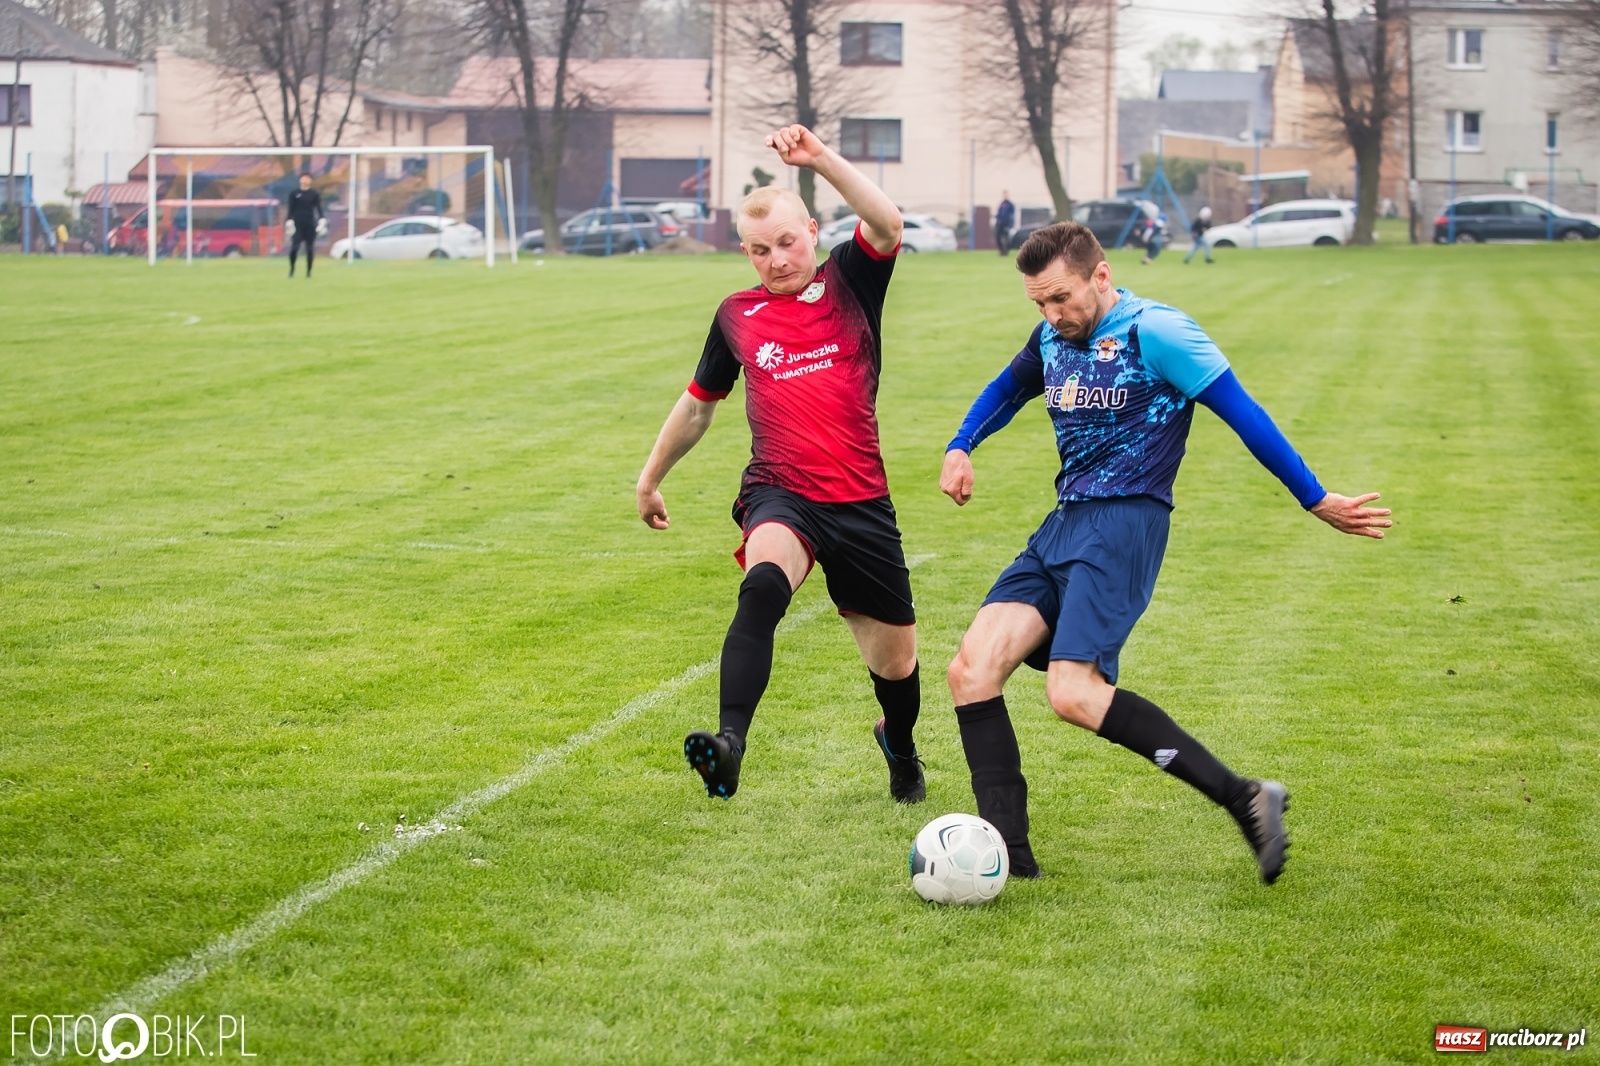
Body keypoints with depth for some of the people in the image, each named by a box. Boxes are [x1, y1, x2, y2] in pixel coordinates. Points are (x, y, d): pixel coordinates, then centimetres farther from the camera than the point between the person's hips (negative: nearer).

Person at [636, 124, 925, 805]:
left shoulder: (849, 282, 3)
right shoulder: (737, 316, 9)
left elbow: (887, 224, -19)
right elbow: (699, 404, 24)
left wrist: (819, 157, -27)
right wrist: (651, 477, 32)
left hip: (861, 504, 0)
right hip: (781, 497, 0)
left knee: (896, 661, 13)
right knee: (763, 586, -36)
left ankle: (899, 746, 48)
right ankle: (730, 741, -51)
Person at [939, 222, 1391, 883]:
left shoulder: (1154, 331, -9)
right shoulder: (1053, 337, 14)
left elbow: (1242, 414, -8)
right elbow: (1007, 390, 35)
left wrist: (1316, 501, -7)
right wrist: (960, 448, 17)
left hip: (1125, 523, -8)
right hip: (1062, 525, 8)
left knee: (1073, 693, -23)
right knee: (971, 671, -7)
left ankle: (1243, 799, -20)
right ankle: (1007, 855, -5)